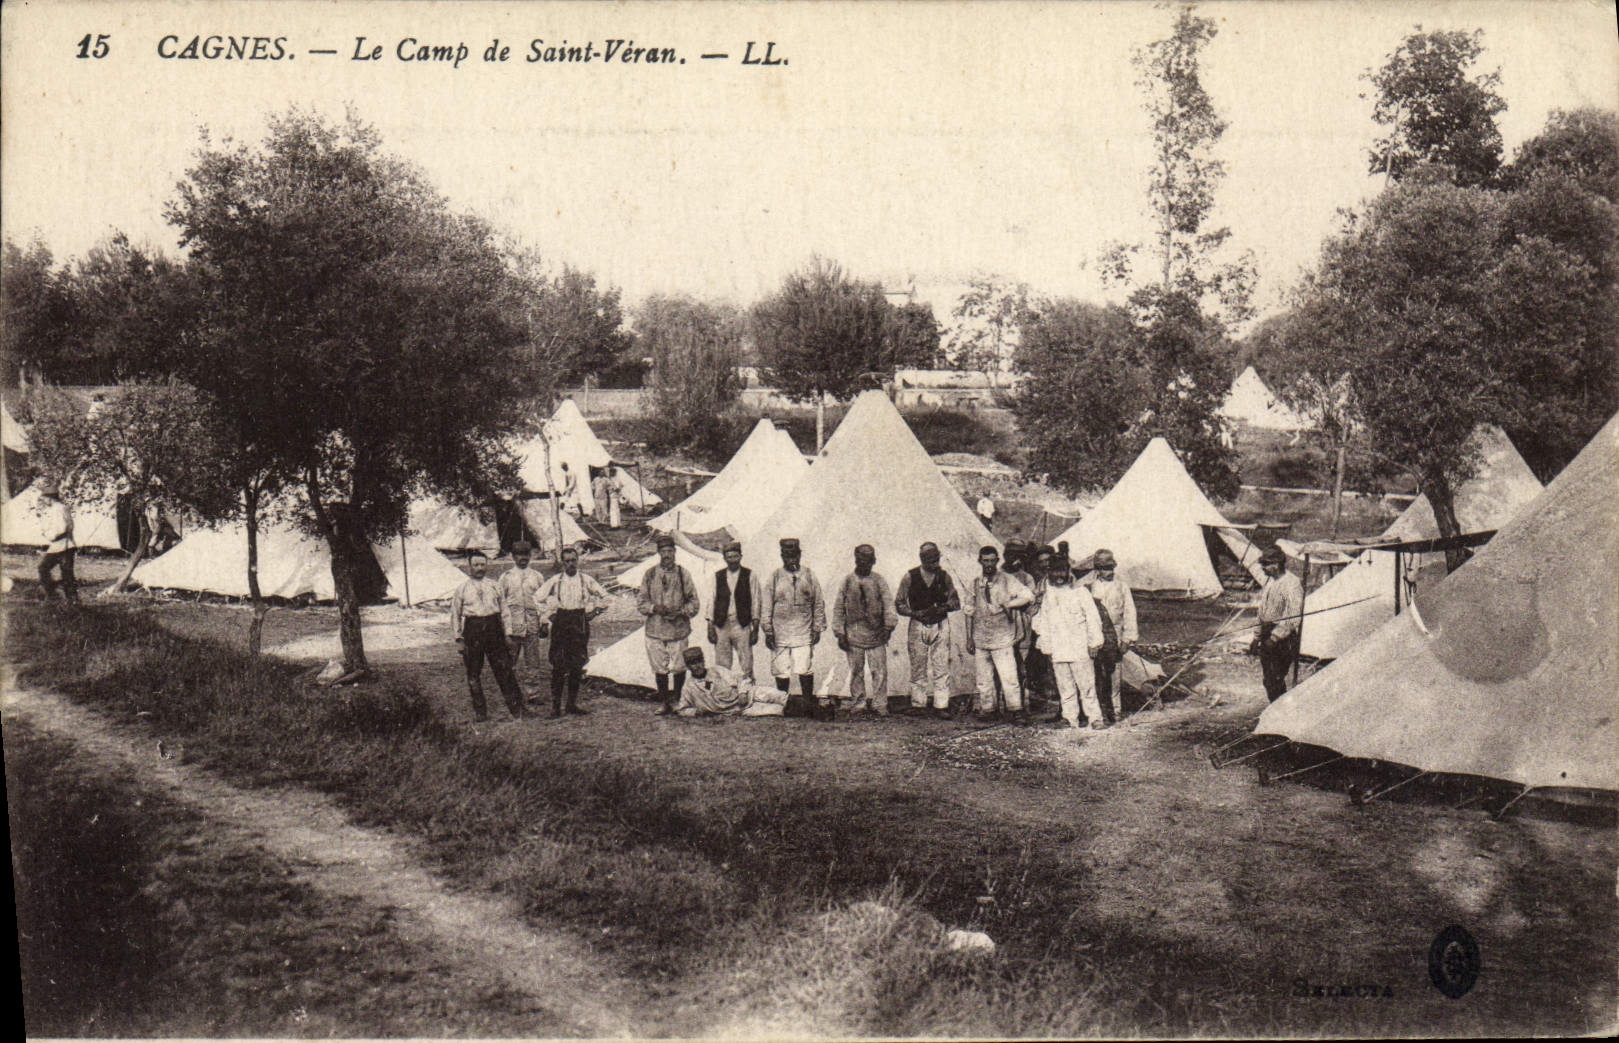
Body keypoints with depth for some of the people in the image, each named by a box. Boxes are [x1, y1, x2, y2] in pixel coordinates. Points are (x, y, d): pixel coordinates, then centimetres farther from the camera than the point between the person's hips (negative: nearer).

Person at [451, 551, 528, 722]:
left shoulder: (495, 586, 10)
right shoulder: (462, 589, 6)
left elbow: (504, 609, 12)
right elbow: (455, 614, 9)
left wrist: (507, 632, 6)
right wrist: (458, 638, 3)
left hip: (493, 627, 0)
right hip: (472, 629, 0)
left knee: (504, 668, -3)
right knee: (473, 673, 3)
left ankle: (516, 707, 1)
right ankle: (480, 711, 13)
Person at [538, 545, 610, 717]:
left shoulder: (586, 580, 3)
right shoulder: (555, 580, 1)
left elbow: (603, 596, 15)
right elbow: (537, 598, 10)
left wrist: (593, 612, 8)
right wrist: (547, 616, 6)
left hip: (580, 623, 1)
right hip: (560, 623, -1)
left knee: (577, 664, 3)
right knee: (558, 664, -6)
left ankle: (573, 702, 13)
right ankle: (555, 704, -1)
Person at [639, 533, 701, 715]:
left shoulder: (683, 574, 5)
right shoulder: (650, 575, 7)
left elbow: (694, 603, 7)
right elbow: (641, 602, 10)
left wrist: (680, 612, -10)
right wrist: (655, 608, -9)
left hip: (679, 629, -1)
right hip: (655, 630, 1)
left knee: (679, 668, 1)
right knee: (660, 669, 2)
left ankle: (677, 701, 20)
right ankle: (664, 703, 14)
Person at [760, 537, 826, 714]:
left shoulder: (809, 576, 8)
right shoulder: (775, 577, 6)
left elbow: (819, 604, 12)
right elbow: (765, 605, 6)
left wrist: (817, 628, 6)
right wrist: (768, 631, 1)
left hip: (803, 632, -1)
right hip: (780, 632, 1)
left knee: (805, 670, -8)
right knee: (781, 671, 3)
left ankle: (807, 703, 3)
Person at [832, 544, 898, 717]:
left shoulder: (879, 581, 8)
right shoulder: (847, 581, 7)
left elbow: (888, 604, 2)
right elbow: (838, 608, 7)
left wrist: (888, 625, -11)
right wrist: (840, 633, 1)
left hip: (876, 633, 0)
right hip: (853, 634, 0)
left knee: (880, 671, -4)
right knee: (856, 672, 4)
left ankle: (879, 705, 3)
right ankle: (858, 704, 13)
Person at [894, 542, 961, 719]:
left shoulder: (944, 576, 6)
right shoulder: (910, 577, 0)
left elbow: (956, 602, 11)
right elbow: (899, 603, 4)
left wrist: (942, 608, -9)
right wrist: (915, 613, -12)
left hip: (940, 626, 1)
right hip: (918, 625, -1)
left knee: (941, 668, -4)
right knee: (918, 668, -1)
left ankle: (941, 706, 0)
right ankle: (918, 704, 7)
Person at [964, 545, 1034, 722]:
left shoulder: (1007, 581, 1)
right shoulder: (976, 583, 11)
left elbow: (1028, 596, -4)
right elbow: (969, 611, 13)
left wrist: (1007, 604, -10)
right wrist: (969, 638, 9)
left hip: (1002, 639, -3)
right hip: (980, 639, 4)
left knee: (1008, 676, -9)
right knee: (983, 678, 5)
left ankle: (1017, 710, -4)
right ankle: (986, 709, 14)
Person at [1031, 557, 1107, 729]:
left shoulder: (1080, 592, 2)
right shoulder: (1047, 596, 14)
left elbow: (1092, 618, 0)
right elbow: (1043, 624, 21)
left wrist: (1094, 643, -5)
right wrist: (1047, 649, 17)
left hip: (1080, 650, -4)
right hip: (1058, 653, 4)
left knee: (1086, 686, -6)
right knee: (1065, 689, 4)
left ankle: (1095, 718, -2)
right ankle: (1071, 721, 10)